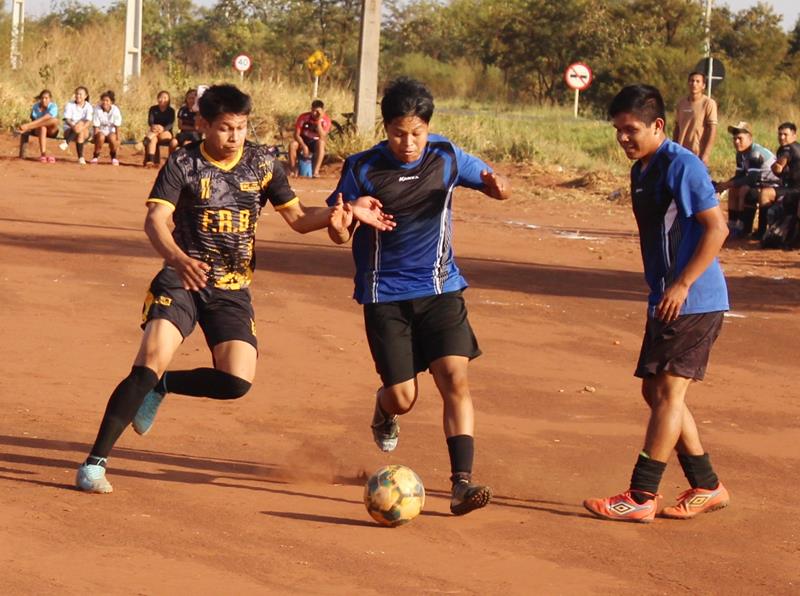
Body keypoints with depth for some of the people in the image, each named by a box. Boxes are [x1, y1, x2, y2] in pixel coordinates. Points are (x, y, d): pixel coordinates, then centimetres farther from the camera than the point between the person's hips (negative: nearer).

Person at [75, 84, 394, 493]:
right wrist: (179, 259, -38)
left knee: (237, 382, -14)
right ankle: (94, 462, -16)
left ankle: (163, 385, 16)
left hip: (233, 290, 3)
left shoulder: (262, 165, 5)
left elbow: (298, 218, 11)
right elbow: (155, 220, -17)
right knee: (151, 361, -22)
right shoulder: (183, 164, -5)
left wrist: (338, 214, -10)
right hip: (181, 280, -3)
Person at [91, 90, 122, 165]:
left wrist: (118, 139, -17)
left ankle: (113, 157, -4)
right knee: (101, 137, -34)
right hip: (100, 131, -1)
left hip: (111, 132, 1)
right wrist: (95, 138, -23)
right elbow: (96, 127, -17)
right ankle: (96, 156, -9)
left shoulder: (115, 110, -16)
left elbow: (117, 126, -13)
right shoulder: (97, 109, -19)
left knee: (112, 138, -32)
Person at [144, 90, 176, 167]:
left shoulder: (171, 110, 5)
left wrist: (163, 129, -27)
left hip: (166, 132, -1)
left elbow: (171, 124, -8)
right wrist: (153, 126, -26)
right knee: (153, 138, -35)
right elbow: (150, 121, -2)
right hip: (154, 131, 1)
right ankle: (151, 160, -50)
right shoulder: (153, 109, 10)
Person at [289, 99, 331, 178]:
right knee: (292, 144, -32)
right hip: (303, 142, 1)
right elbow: (296, 134, -14)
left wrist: (319, 121, -34)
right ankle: (293, 170, -18)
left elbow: (322, 138, -27)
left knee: (321, 143, -36)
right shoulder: (303, 117, -13)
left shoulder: (326, 120, -15)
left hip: (315, 143, -1)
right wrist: (304, 146, -30)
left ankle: (315, 171, -41)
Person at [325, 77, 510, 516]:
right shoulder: (363, 169, -9)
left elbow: (494, 185, 10)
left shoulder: (446, 157, -2)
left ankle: (462, 484, -17)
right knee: (402, 398, -1)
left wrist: (497, 185, -16)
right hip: (385, 295, -1)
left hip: (439, 288, 2)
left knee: (454, 379, -15)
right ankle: (384, 408, 38)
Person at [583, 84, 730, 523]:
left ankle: (640, 498, -5)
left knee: (668, 392, -7)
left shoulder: (681, 165, -15)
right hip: (667, 301, 10)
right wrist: (660, 292, 17)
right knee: (655, 391, 12)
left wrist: (682, 285, -22)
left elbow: (716, 228, -19)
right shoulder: (642, 171, 14)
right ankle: (706, 487, 20)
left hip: (693, 301, -10)